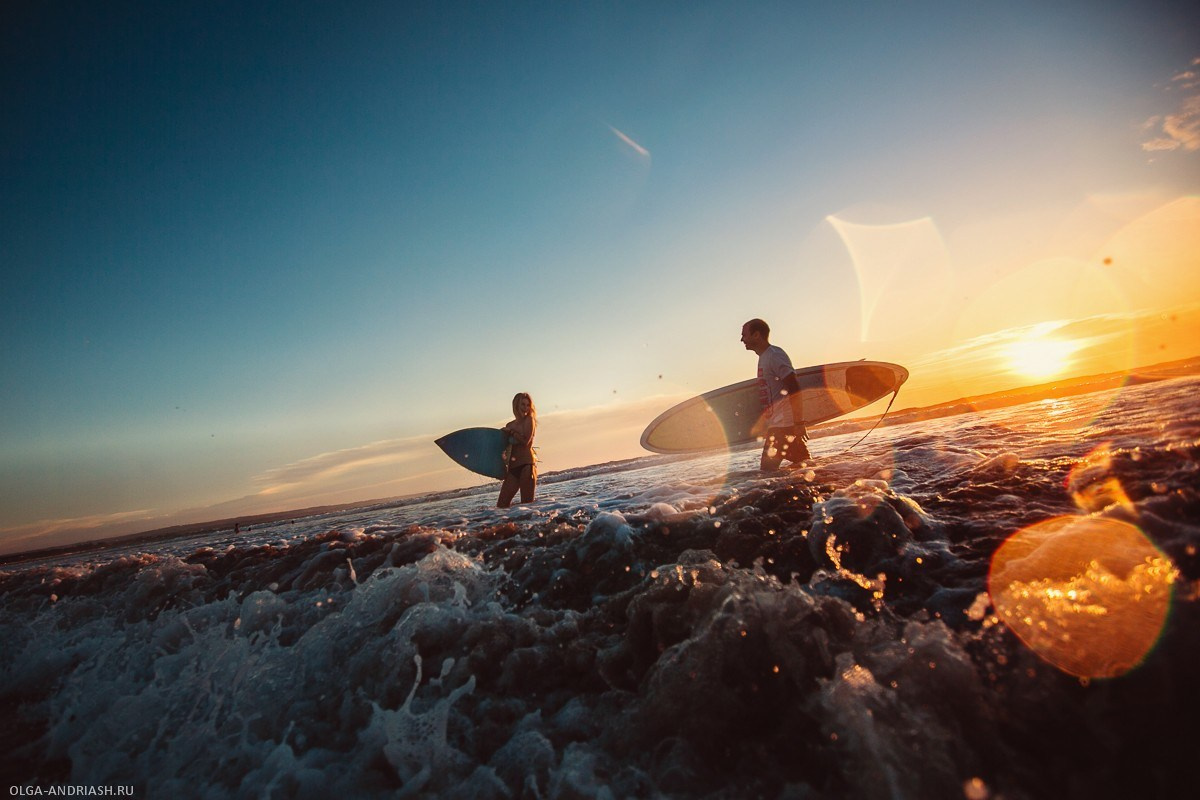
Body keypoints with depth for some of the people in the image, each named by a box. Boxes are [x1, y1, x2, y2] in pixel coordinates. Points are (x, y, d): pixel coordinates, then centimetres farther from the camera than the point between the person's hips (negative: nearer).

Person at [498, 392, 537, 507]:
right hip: (512, 467, 5)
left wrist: (511, 431, -4)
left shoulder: (529, 420, 2)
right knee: (502, 505, 2)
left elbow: (526, 441, -11)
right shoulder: (510, 425, 16)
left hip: (527, 464, -5)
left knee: (527, 503, -6)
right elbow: (505, 447, 18)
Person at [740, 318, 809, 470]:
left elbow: (794, 389, -19)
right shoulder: (764, 357, 18)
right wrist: (761, 422, 24)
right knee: (802, 461, 11)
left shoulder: (774, 355, -13)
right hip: (776, 422, 10)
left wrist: (798, 422, -22)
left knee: (768, 469, -10)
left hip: (783, 423, -10)